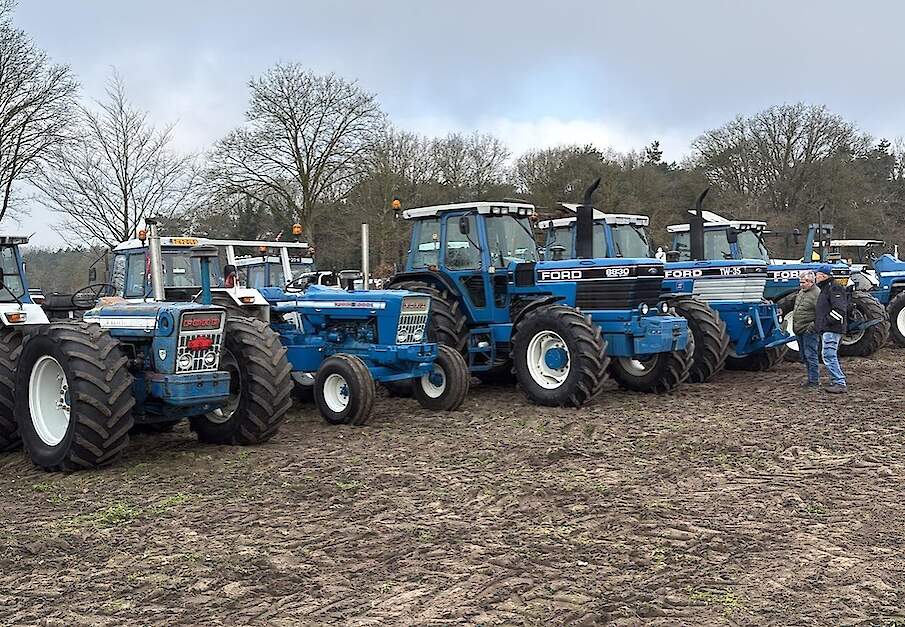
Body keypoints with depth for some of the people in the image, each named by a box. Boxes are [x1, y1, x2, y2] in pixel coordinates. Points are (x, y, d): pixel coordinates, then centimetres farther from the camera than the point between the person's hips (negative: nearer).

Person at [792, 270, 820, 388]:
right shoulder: (801, 292, 16)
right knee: (804, 356, 14)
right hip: (799, 331, 9)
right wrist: (794, 325, 22)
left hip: (809, 331, -9)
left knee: (810, 355, -6)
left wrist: (812, 326, -21)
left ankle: (814, 380, 0)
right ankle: (811, 378, 22)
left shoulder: (817, 294, -14)